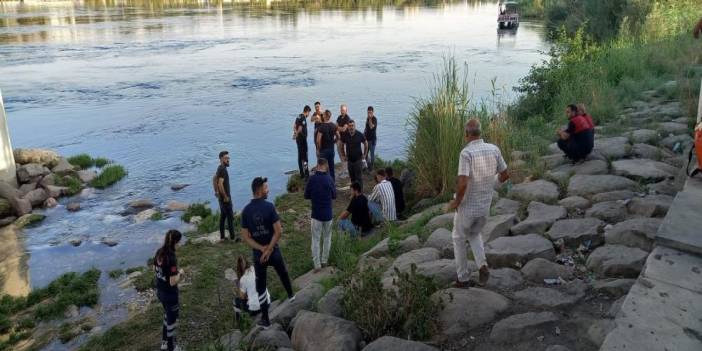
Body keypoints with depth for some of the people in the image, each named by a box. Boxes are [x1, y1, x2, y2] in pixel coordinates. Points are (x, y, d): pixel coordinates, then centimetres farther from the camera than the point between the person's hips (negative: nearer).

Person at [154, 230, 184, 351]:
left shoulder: (159, 252, -6)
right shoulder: (171, 258, -30)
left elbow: (154, 270, 10)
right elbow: (173, 282, -27)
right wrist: (180, 273, -10)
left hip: (159, 291, 8)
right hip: (169, 293, -8)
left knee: (167, 315, 28)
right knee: (172, 319, 12)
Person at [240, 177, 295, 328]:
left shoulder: (246, 211, -7)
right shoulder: (269, 207, -15)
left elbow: (245, 236, -8)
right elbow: (278, 231, -20)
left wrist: (262, 249, -10)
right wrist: (268, 249, -13)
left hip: (257, 254, 1)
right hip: (273, 251, -1)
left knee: (261, 286, 11)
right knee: (283, 273, 28)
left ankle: (265, 319, 16)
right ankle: (290, 295, 52)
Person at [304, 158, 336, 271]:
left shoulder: (312, 179, -11)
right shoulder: (329, 179, -10)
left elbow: (306, 196, -2)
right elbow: (334, 196, 2)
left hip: (316, 214, -1)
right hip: (328, 214, 1)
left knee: (315, 239, 7)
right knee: (327, 238, 18)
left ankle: (317, 264, 6)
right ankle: (324, 261, 26)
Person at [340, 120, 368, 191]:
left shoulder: (359, 135, -9)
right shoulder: (345, 135, -4)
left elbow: (366, 144, 5)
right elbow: (342, 145, 12)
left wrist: (364, 154, 5)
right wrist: (343, 155, 9)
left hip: (358, 159, -2)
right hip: (349, 160, 2)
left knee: (359, 177, -3)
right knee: (352, 177, 10)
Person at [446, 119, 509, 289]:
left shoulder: (466, 153, -23)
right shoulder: (494, 149, -5)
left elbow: (462, 183, -31)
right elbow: (505, 175, 4)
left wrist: (456, 202, -14)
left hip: (467, 206, -5)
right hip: (485, 206, 5)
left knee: (458, 237, 21)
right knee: (474, 234, 30)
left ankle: (462, 278, 25)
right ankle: (483, 266, 7)